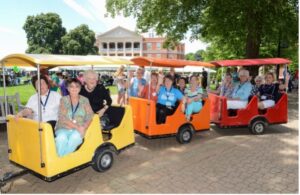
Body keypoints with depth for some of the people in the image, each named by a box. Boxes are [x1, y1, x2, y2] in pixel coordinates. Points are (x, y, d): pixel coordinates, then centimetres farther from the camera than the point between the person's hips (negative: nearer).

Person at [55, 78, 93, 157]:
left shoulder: (84, 100, 8)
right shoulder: (63, 100, 5)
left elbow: (89, 116, 2)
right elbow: (62, 118, -6)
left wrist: (83, 128, -17)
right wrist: (77, 127, -18)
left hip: (78, 130, 0)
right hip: (63, 128, 0)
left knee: (75, 137, -34)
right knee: (61, 138, -33)